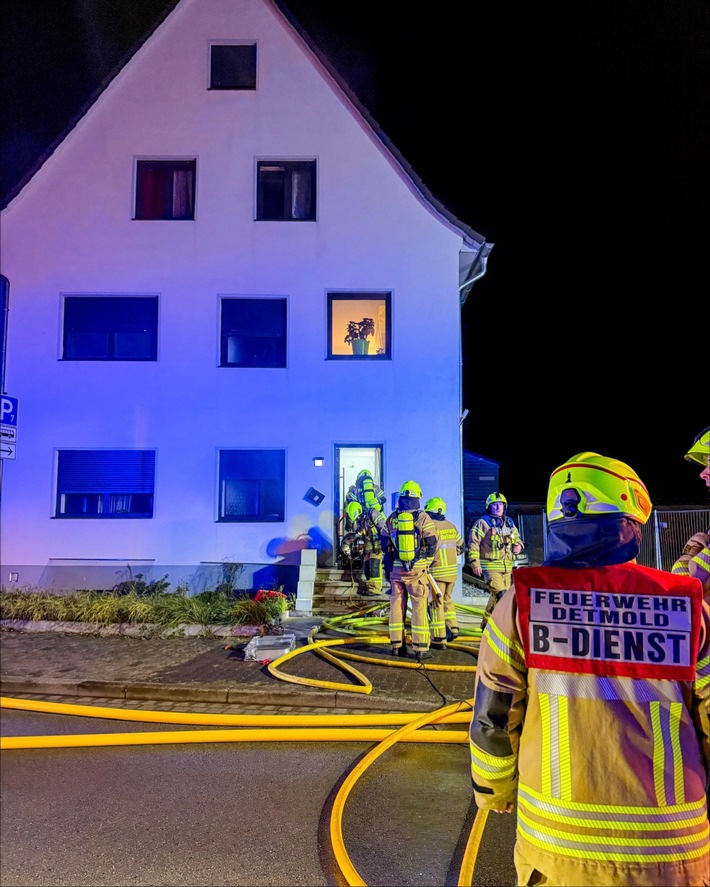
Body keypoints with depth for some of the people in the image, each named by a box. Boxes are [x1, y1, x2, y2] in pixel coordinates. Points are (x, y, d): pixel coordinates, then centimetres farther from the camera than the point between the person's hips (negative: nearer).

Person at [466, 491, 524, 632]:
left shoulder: (509, 523, 13)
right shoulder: (483, 523, -6)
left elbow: (517, 538, 26)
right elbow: (473, 543, -8)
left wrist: (518, 546, 2)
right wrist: (475, 562, -14)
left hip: (507, 567, 6)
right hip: (490, 566, -6)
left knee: (495, 597, 13)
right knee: (500, 596, -17)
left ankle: (486, 624, 26)